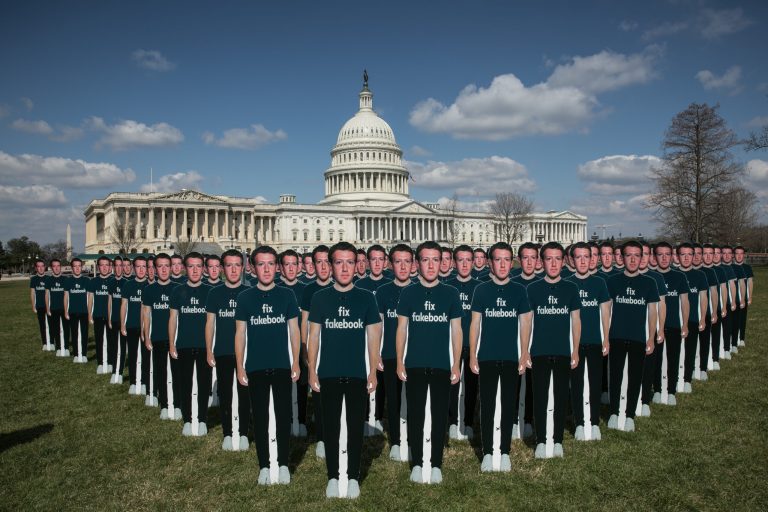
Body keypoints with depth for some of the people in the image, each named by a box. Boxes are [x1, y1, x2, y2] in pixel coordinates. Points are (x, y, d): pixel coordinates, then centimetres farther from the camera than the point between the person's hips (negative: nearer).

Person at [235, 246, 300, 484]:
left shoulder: (286, 295, 0)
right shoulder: (245, 297, 0)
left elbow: (294, 330, 4)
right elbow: (240, 334, 3)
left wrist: (296, 362, 0)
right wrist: (240, 367, -1)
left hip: (282, 366, 0)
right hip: (255, 367, 0)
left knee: (283, 415, 6)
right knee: (260, 417, 8)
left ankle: (283, 464, 21)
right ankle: (264, 466, 21)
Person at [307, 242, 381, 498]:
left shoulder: (366, 297, 0)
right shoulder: (320, 297, 0)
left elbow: (373, 337, 2)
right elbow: (314, 335, 3)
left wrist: (373, 371, -2)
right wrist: (312, 370, -1)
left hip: (357, 373, 0)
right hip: (328, 374, 0)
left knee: (356, 426, 8)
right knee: (330, 426, 9)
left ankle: (353, 477, 23)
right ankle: (332, 476, 23)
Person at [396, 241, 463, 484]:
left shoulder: (451, 293, 1)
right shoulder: (409, 293, 1)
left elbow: (456, 330, 4)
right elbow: (401, 329, 4)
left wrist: (456, 364, 1)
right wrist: (399, 362, -1)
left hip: (442, 365, 0)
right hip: (414, 364, 0)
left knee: (440, 416, 7)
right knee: (415, 415, 8)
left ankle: (436, 464, 21)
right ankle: (416, 463, 21)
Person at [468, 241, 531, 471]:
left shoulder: (519, 290, 1)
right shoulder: (481, 290, -1)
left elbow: (524, 324, 5)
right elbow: (475, 323, 2)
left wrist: (524, 356, 2)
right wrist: (472, 355, -2)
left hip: (511, 358, 1)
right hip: (486, 357, -1)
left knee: (508, 406, 9)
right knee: (487, 406, 5)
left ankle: (505, 452, 22)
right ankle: (487, 452, 18)